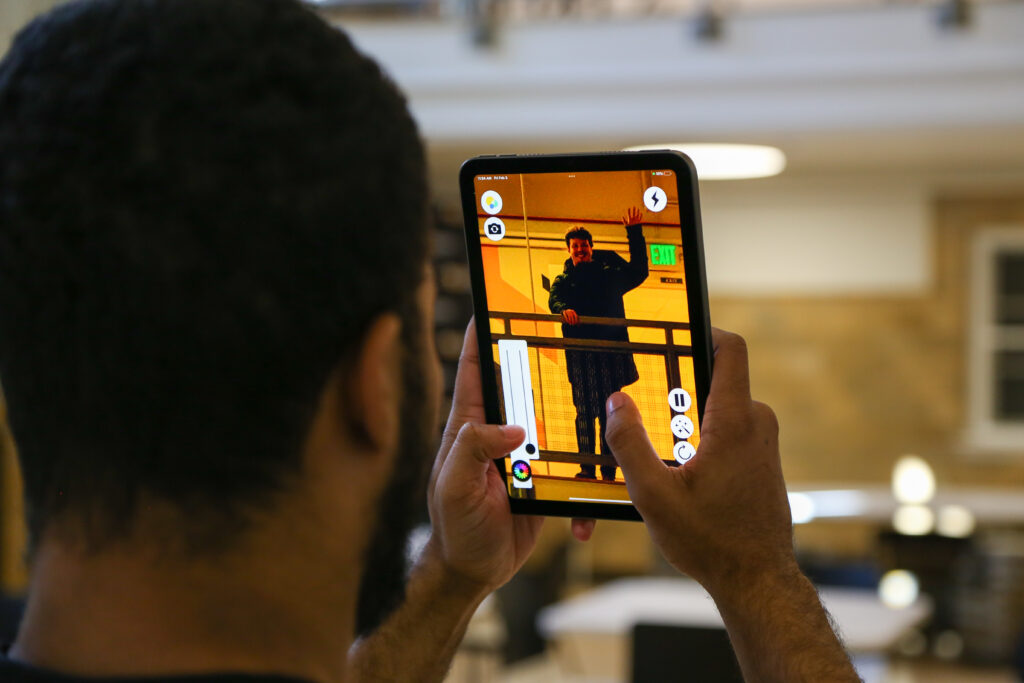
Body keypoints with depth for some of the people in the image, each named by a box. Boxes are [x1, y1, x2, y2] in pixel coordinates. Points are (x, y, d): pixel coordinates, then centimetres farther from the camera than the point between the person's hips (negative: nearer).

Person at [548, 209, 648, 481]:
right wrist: (564, 309, -26)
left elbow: (638, 270, 19)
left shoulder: (609, 275, 18)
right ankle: (587, 466, -5)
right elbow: (554, 301, -2)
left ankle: (609, 469, 0)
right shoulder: (563, 281, 16)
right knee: (585, 410, -6)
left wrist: (635, 233, 14)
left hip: (610, 350, 0)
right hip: (580, 354, 0)